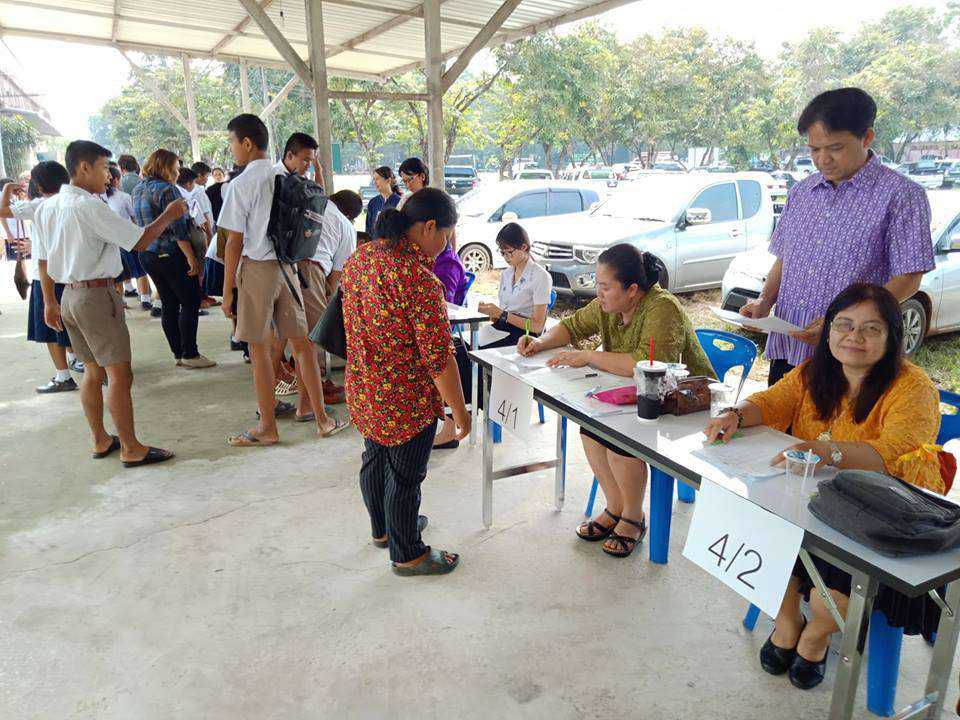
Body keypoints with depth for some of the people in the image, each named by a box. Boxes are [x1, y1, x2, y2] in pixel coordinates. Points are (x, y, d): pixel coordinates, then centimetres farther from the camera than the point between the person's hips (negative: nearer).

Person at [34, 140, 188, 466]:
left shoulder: (46, 207, 10)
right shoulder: (89, 206, -16)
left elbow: (43, 259, 15)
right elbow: (140, 241, -16)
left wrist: (49, 302, 22)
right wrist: (168, 216, -3)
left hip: (68, 296, 9)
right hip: (97, 295, -9)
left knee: (94, 371, 16)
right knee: (119, 374, -4)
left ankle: (100, 440, 26)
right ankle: (131, 449, 0)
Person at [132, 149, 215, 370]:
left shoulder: (137, 190, 13)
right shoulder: (166, 189, -14)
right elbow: (178, 229, -18)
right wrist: (192, 258, -17)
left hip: (148, 254, 8)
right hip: (171, 253, -8)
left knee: (169, 305, 12)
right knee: (190, 303, 0)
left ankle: (179, 354, 16)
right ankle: (190, 355, 1)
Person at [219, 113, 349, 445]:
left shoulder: (241, 184, -11)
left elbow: (234, 242, -11)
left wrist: (227, 290, -6)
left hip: (256, 268, -6)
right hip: (287, 266, 6)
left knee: (259, 349, 4)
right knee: (301, 343, 10)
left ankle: (268, 427, 13)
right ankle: (322, 418, 16)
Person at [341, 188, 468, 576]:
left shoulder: (358, 258, -1)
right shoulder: (420, 279, -27)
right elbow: (438, 357, -25)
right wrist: (460, 411, -15)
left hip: (362, 390, 8)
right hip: (406, 399, -8)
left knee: (375, 459, 25)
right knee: (405, 475, 10)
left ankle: (382, 529, 49)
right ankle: (407, 555, 30)